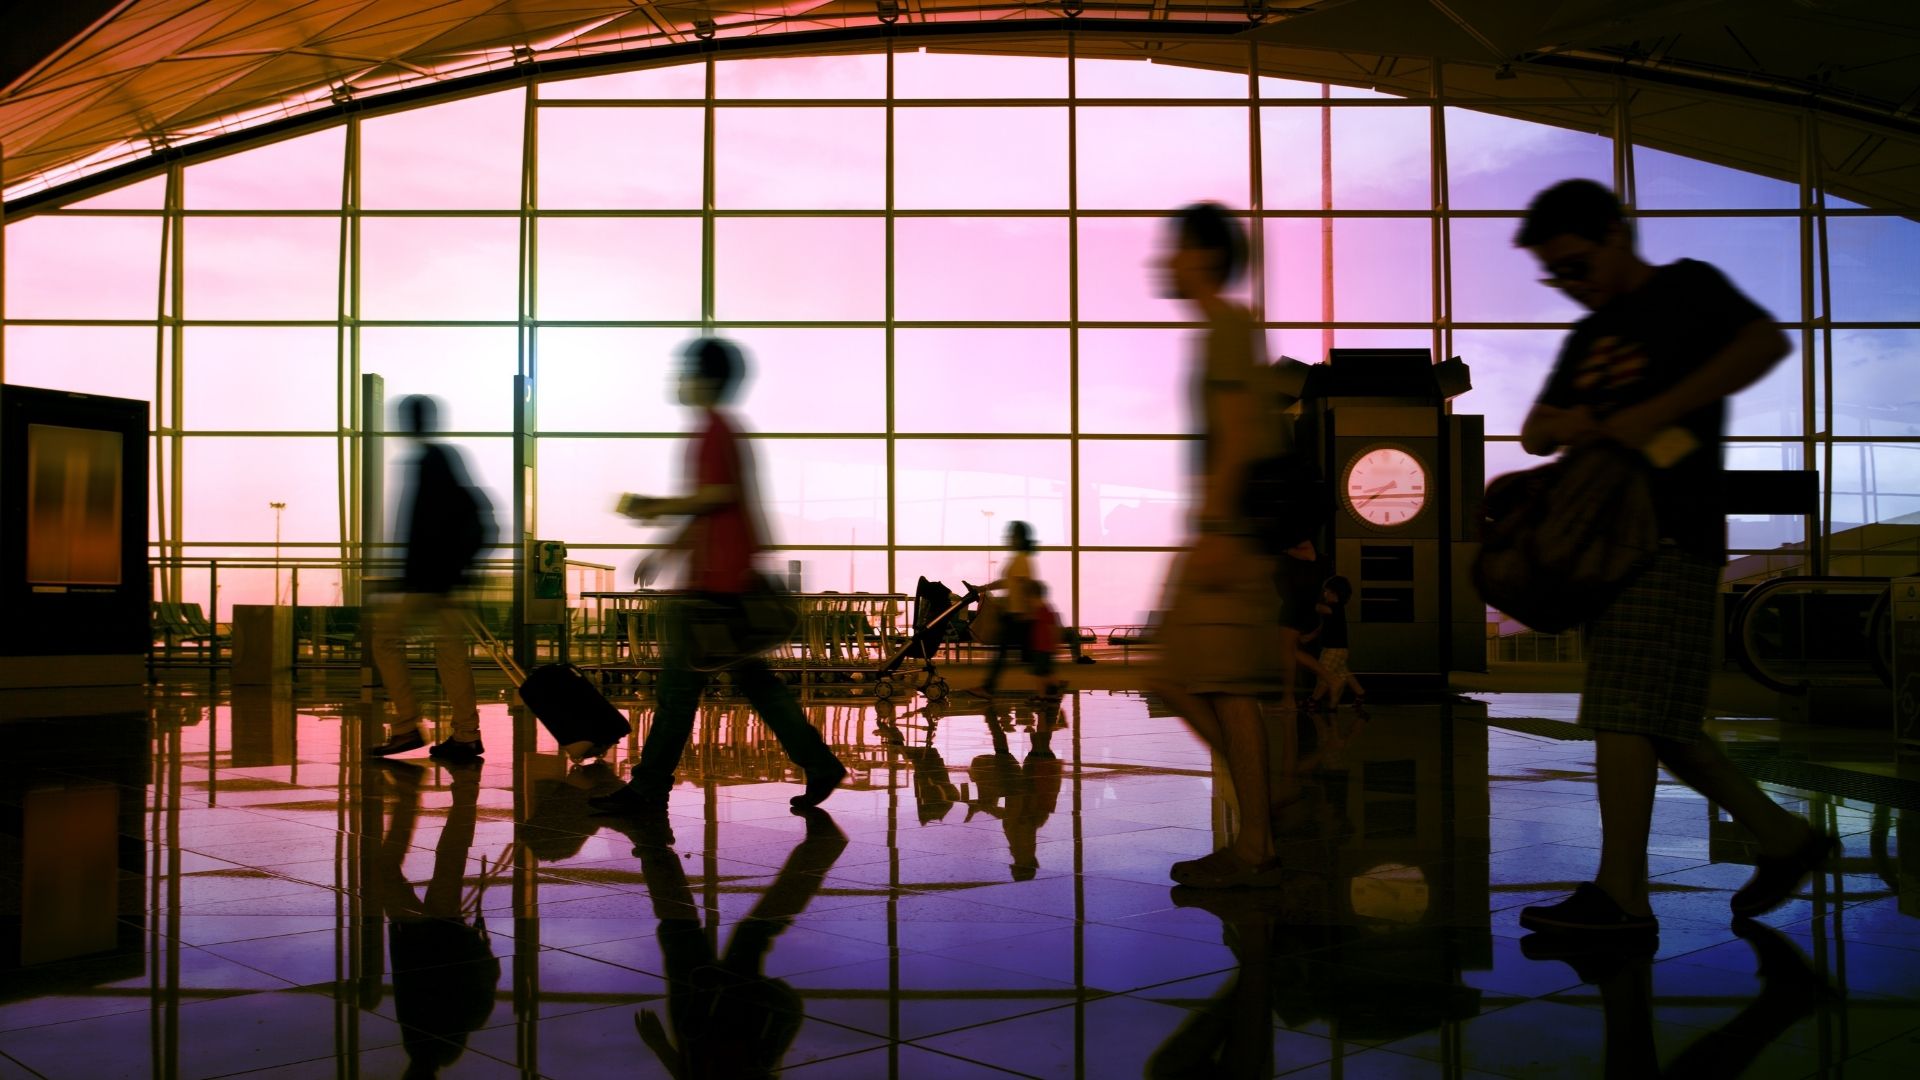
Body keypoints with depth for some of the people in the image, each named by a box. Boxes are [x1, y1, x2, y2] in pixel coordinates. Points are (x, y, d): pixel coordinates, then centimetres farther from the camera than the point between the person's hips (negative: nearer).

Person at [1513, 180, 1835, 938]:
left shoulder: (1684, 288, 1)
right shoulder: (1588, 338, 22)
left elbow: (1766, 342, -17)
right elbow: (1534, 432, 23)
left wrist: (1652, 413, -20)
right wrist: (1563, 425, -2)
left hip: (1667, 535, -9)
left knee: (1625, 715, -14)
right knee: (1651, 719, 10)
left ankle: (1621, 898, -12)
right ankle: (1784, 839, 22)